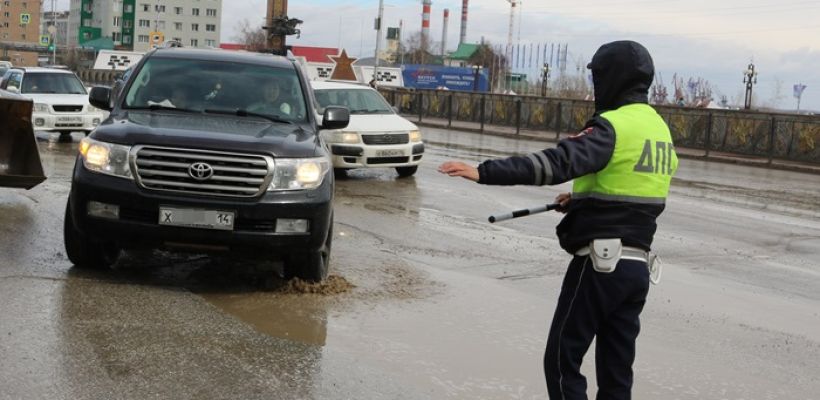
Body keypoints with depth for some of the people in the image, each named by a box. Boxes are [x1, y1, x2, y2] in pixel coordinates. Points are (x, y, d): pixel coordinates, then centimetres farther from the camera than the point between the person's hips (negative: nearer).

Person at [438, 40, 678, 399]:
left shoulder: (613, 125, -14)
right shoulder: (659, 127, 13)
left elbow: (557, 163, -28)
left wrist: (484, 172, -33)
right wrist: (584, 197, 17)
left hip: (600, 262, -8)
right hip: (637, 265, 8)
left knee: (562, 360, 1)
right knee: (616, 370, 13)